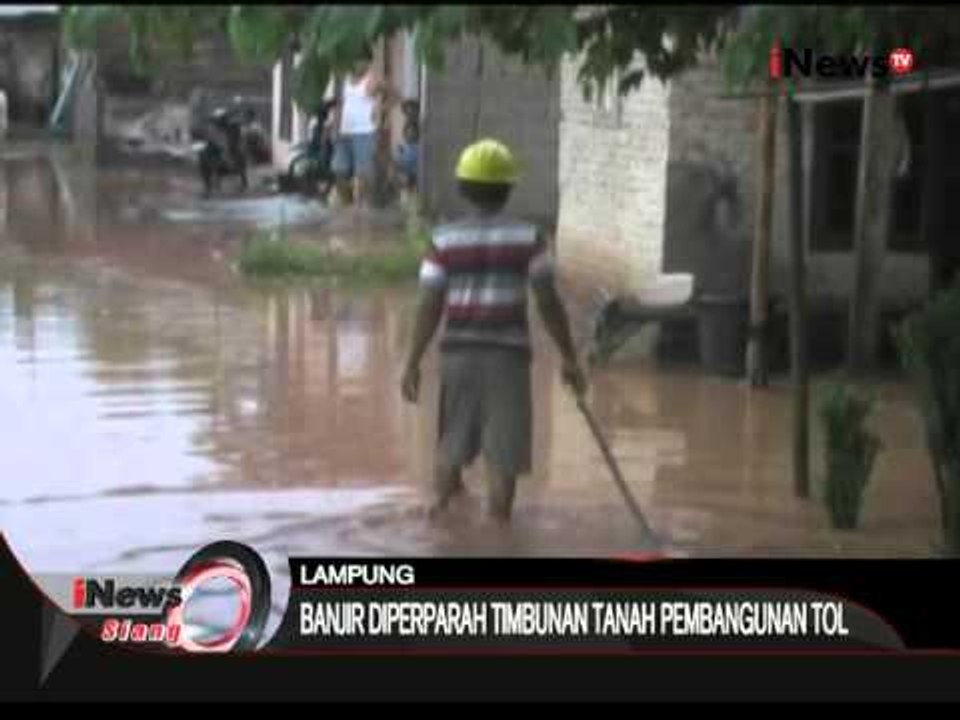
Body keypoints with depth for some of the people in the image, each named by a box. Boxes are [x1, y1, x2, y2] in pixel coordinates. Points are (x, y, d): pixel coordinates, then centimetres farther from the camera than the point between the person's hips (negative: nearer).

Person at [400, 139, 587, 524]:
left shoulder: (444, 240, -1)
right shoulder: (528, 238, -4)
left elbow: (429, 307, -4)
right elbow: (549, 303, -5)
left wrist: (413, 362, 3)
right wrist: (569, 358, 3)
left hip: (458, 352, 2)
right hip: (507, 354, -2)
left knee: (450, 447, 18)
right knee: (502, 456, 3)